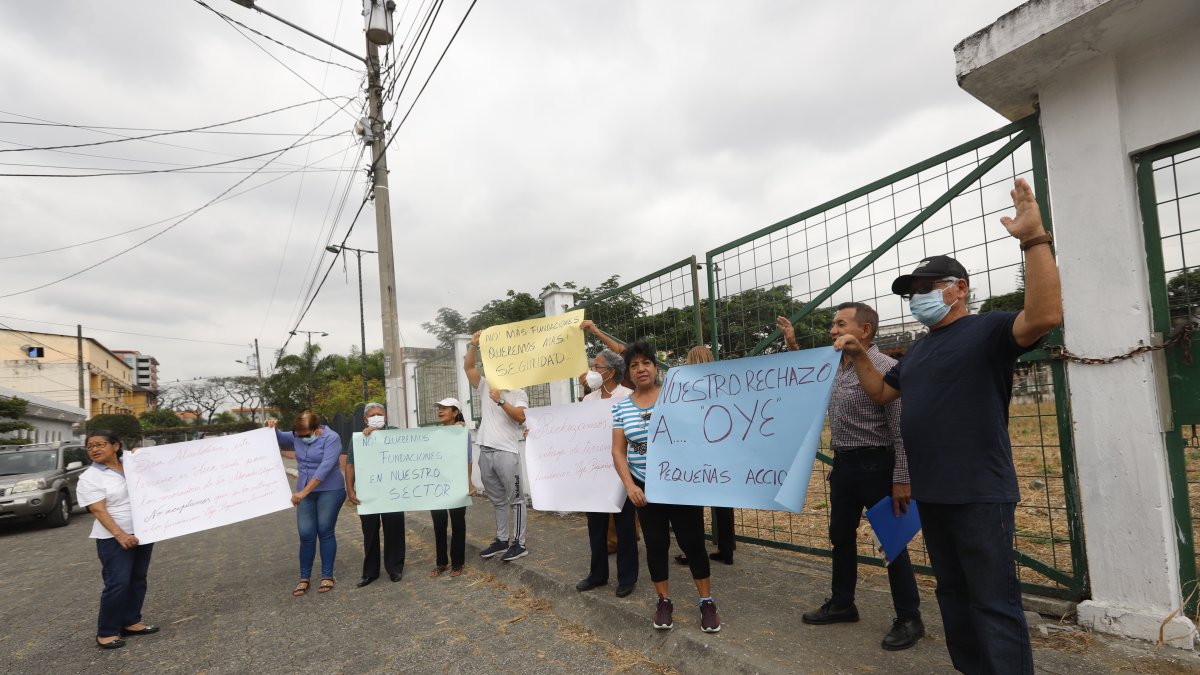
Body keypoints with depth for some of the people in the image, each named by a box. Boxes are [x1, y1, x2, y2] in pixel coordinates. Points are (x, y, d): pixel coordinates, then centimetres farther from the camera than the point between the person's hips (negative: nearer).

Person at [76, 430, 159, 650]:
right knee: (117, 584, -7)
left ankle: (131, 622, 22)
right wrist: (120, 535, -25)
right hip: (114, 539, -5)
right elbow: (99, 510, -15)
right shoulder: (89, 478, -7)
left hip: (143, 534, 5)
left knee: (138, 580, 11)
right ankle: (106, 632, 5)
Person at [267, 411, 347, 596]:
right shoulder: (298, 436, 4)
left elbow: (325, 468, -23)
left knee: (325, 533, 2)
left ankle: (327, 576, 13)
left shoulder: (331, 438, -15)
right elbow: (280, 439, 22)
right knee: (306, 535, 4)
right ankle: (304, 578, 16)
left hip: (329, 491, -5)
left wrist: (304, 491, -24)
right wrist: (272, 428, 0)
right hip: (305, 492, 5)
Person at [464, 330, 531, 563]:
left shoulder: (518, 394, 2)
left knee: (514, 498, -1)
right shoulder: (486, 387, 15)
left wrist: (501, 401, -20)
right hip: (485, 451, 5)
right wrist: (474, 345, -1)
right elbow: (468, 367, 9)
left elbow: (521, 417, -14)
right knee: (497, 500, 13)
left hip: (506, 451, -5)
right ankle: (501, 540, 22)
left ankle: (519, 543, 3)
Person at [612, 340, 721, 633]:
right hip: (645, 487, 2)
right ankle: (664, 601, 27)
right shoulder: (621, 407, 0)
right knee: (656, 544, 10)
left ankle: (707, 602, 19)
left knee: (692, 541, 2)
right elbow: (618, 451, 1)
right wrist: (629, 485, -11)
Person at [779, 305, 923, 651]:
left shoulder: (885, 368, -16)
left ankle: (909, 619, 18)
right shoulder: (835, 367, 7)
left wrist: (901, 479, -20)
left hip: (876, 466, -8)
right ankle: (842, 603, 33)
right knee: (841, 536, 17)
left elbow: (901, 430, -18)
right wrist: (793, 346, 16)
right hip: (843, 465, 8)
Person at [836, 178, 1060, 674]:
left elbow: (1044, 315, -28)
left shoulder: (988, 330, -8)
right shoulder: (919, 350, 17)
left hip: (980, 493, -9)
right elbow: (880, 393, 26)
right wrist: (858, 356, 12)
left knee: (994, 600, -3)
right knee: (952, 590, 18)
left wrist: (1033, 240, -34)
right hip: (931, 492, 9)